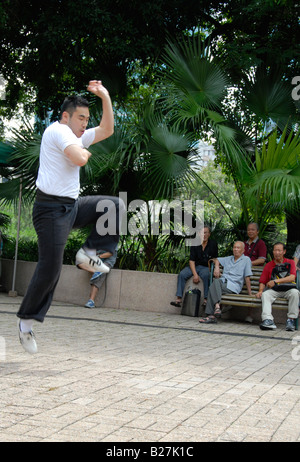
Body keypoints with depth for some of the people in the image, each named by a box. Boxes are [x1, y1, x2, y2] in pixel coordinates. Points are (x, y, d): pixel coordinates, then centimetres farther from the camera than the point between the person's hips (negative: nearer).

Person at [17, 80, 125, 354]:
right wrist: (85, 151, -2)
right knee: (50, 268, -8)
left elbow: (107, 130, 19)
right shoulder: (57, 130, -10)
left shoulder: (77, 136, 17)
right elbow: (79, 159, -25)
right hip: (52, 209, -9)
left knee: (115, 205, 7)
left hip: (72, 206, 9)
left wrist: (105, 97, 13)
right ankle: (26, 320, 4)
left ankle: (89, 252, 6)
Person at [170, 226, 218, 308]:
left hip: (206, 267, -2)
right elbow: (191, 261, -3)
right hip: (195, 267, 2)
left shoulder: (213, 244, 1)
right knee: (182, 274, -23)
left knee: (205, 275, -37)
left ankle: (206, 299, -35)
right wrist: (195, 274, -16)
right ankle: (178, 299, -26)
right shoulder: (195, 244, 3)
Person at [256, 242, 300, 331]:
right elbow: (262, 281, 14)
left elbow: (292, 277, -7)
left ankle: (291, 320, -29)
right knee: (265, 294, -30)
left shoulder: (290, 263, 10)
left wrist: (275, 281, -18)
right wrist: (260, 291, -9)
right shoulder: (269, 265, 16)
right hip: (274, 290, 1)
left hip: (288, 289, -1)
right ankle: (268, 320, -47)